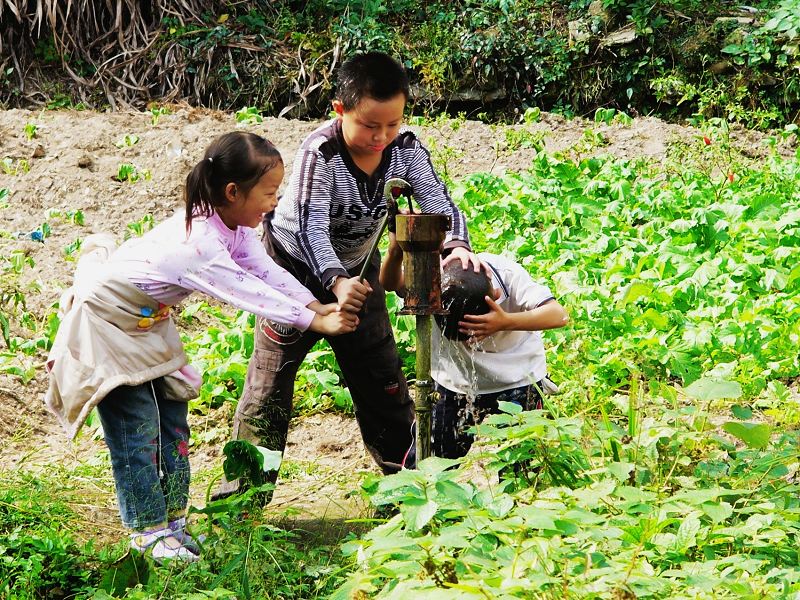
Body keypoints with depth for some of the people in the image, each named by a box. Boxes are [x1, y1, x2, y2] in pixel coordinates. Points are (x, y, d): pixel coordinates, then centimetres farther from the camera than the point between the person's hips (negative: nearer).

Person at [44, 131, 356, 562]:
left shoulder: (232, 227, -7)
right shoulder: (198, 243, -35)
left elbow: (268, 272, -7)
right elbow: (251, 294, -35)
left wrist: (320, 307, -19)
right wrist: (316, 323, -33)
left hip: (149, 318, 9)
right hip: (108, 317, -9)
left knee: (171, 416, 8)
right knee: (137, 426, -8)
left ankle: (171, 518, 16)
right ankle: (149, 531, 0)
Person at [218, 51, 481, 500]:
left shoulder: (405, 148, -18)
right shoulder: (320, 152, -31)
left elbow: (439, 201, -23)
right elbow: (310, 228, -38)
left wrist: (457, 245, -44)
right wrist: (336, 282, -54)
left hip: (356, 266, 5)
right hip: (297, 263, -5)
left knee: (382, 376, 12)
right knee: (272, 375, -4)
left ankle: (407, 472, 25)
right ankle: (241, 491, 1)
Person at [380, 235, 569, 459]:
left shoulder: (508, 274, -27)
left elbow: (559, 315, -35)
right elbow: (391, 283, -34)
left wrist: (506, 322, -51)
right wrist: (395, 254, -55)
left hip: (516, 383, -2)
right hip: (454, 383, 2)